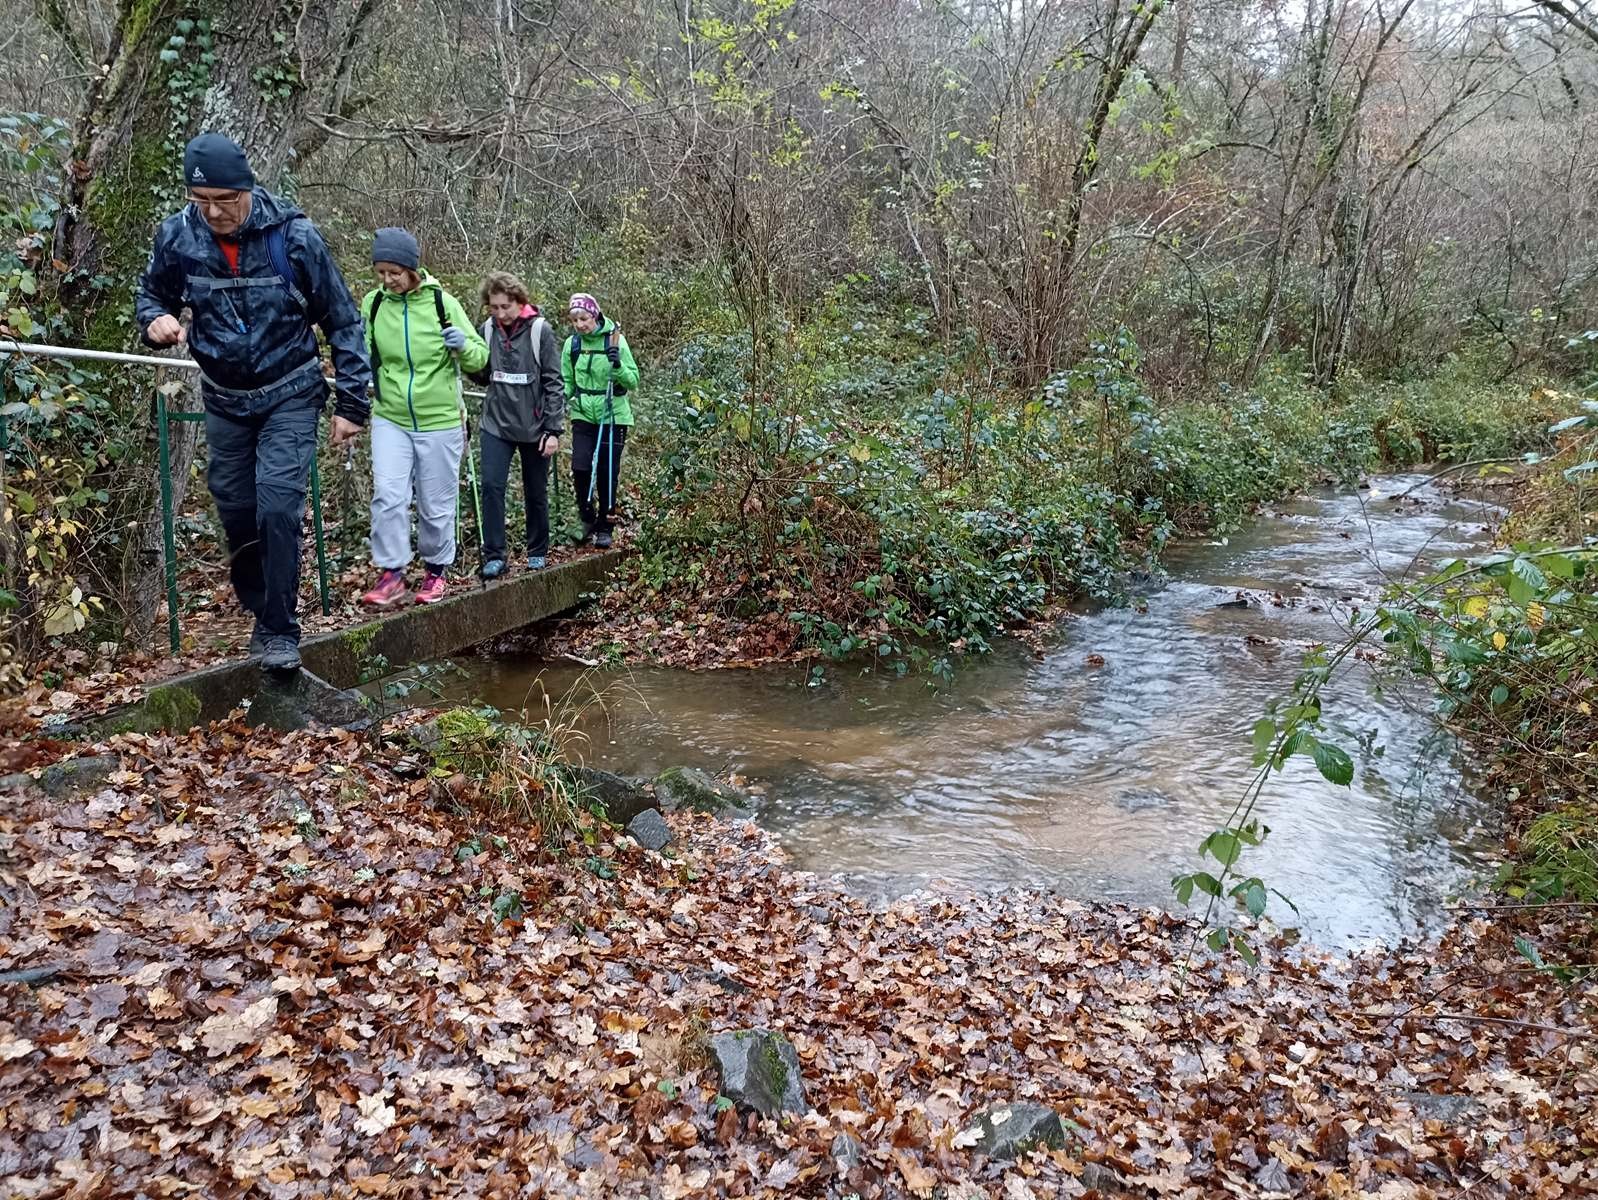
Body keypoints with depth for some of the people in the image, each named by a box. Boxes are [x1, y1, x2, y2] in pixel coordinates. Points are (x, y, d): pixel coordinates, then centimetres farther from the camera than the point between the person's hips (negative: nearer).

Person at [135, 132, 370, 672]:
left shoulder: (294, 236, -18)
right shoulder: (177, 236, -10)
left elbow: (344, 322, -9)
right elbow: (151, 296, 9)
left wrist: (351, 404, -10)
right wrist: (156, 320, -16)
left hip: (290, 397, -4)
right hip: (224, 400, 4)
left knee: (278, 506, -16)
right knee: (236, 513, 10)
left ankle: (280, 631, -5)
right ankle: (261, 613, 30)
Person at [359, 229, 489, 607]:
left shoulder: (442, 302, -7)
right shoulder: (373, 304, -1)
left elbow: (480, 359, -3)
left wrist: (464, 346, -24)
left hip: (439, 420, -2)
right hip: (390, 419, 2)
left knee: (436, 504, 8)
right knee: (387, 495, -11)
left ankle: (436, 571, 26)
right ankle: (391, 575, -2)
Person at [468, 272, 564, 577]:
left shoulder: (540, 330, -9)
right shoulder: (488, 329, 2)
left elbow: (554, 383, -8)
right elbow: (483, 376, 11)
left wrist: (553, 430, -12)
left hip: (534, 426, -2)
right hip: (496, 424, 3)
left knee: (536, 493, 9)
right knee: (491, 486, -9)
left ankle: (538, 552, 24)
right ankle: (494, 555, -3)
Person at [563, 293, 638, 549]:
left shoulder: (615, 340, -7)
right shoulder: (572, 344, 2)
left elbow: (634, 382, -6)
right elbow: (567, 381, 12)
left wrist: (617, 365, -24)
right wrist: (560, 400, -7)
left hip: (613, 416, -2)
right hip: (584, 415, 2)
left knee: (607, 474, 1)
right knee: (580, 468, -9)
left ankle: (605, 527, 15)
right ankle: (587, 519, 14)